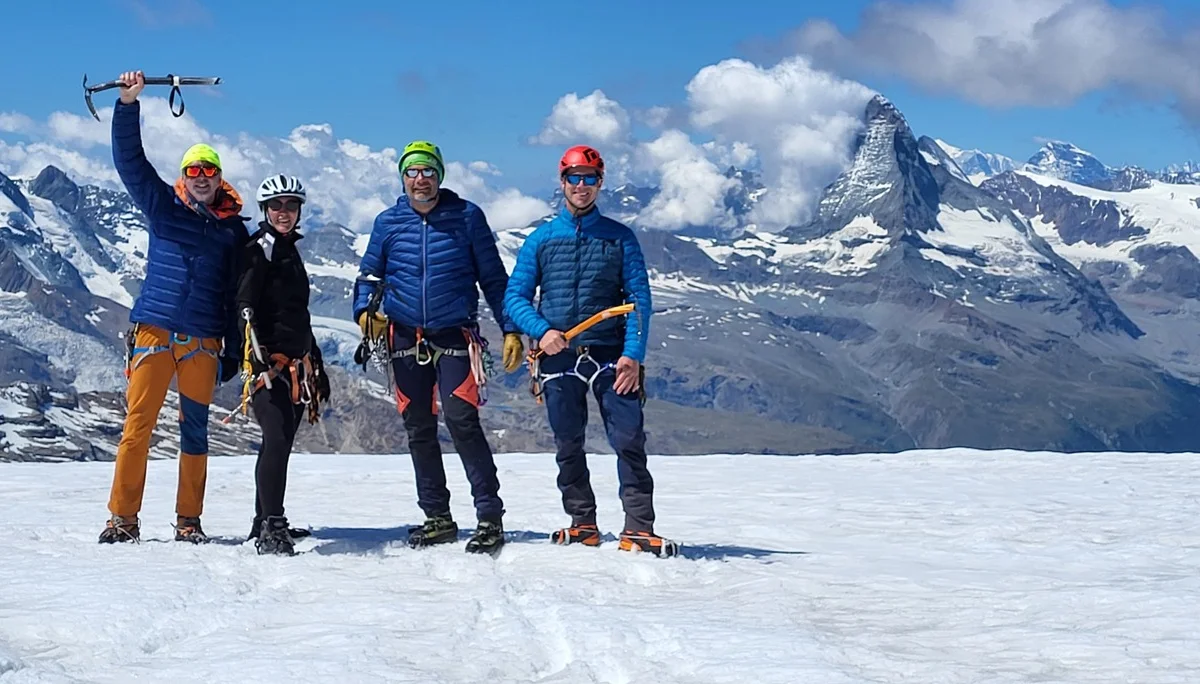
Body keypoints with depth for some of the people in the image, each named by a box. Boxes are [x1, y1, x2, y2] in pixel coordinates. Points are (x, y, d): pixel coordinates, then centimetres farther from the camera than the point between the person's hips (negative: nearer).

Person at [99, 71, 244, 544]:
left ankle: (189, 520, 11)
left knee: (195, 429, 4)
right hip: (154, 330, -1)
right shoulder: (163, 208, 8)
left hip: (204, 340, 1)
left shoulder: (234, 229, 11)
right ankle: (123, 518, 0)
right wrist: (128, 104, -13)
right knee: (138, 423, -5)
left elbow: (239, 293, 12)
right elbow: (130, 161, -1)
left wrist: (233, 353, 8)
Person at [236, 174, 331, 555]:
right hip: (268, 360, -8)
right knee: (278, 438, -20)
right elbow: (245, 306, -13)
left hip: (296, 363, 9)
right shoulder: (259, 249, -2)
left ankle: (264, 522, 19)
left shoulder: (291, 252, 22)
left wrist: (317, 366, 27)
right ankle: (272, 527, -24)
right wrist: (257, 352, -26)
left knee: (279, 443, 11)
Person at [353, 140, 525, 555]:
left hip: (455, 335, -4)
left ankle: (490, 516, -11)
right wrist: (364, 310, -5)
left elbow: (493, 277, 4)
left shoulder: (466, 217, 0)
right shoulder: (388, 222, 7)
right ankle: (437, 518, 19)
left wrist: (511, 330, -2)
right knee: (419, 431, 8)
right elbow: (369, 274, 15)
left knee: (462, 421, -16)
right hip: (406, 338, 4)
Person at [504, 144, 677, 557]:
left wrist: (633, 355, -10)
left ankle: (639, 529, -8)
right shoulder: (541, 239, 10)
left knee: (629, 440, -9)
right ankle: (582, 524, 19)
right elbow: (515, 296, 7)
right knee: (568, 446, 7)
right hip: (559, 355, 2)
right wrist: (541, 331, -11)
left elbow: (639, 299, 2)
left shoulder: (620, 238, 7)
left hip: (611, 356, -1)